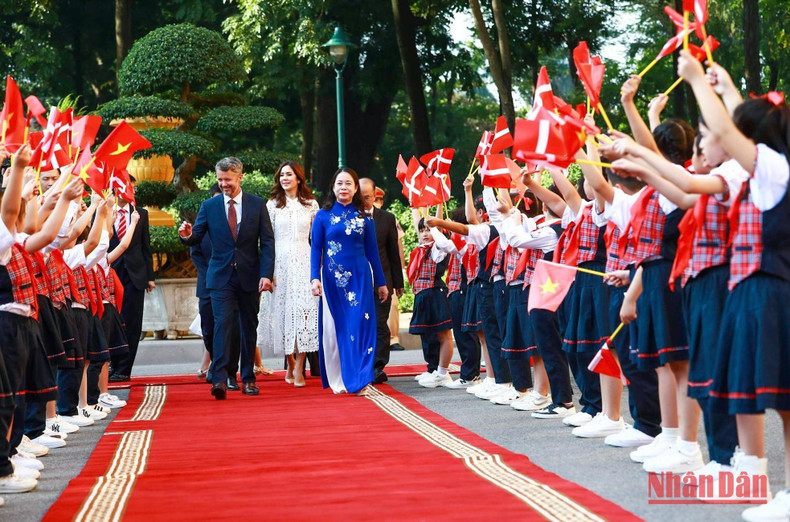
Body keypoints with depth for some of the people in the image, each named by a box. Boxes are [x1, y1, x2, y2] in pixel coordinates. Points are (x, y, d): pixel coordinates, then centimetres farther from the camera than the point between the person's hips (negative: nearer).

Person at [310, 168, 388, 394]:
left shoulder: (364, 218, 7)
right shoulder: (323, 216, 3)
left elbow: (372, 251, 10)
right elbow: (316, 249, 0)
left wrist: (381, 282, 10)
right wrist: (315, 278, -12)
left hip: (359, 277, 1)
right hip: (333, 279, -1)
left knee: (360, 324, -5)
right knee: (334, 327, 3)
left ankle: (359, 379, -1)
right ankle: (337, 380, 10)